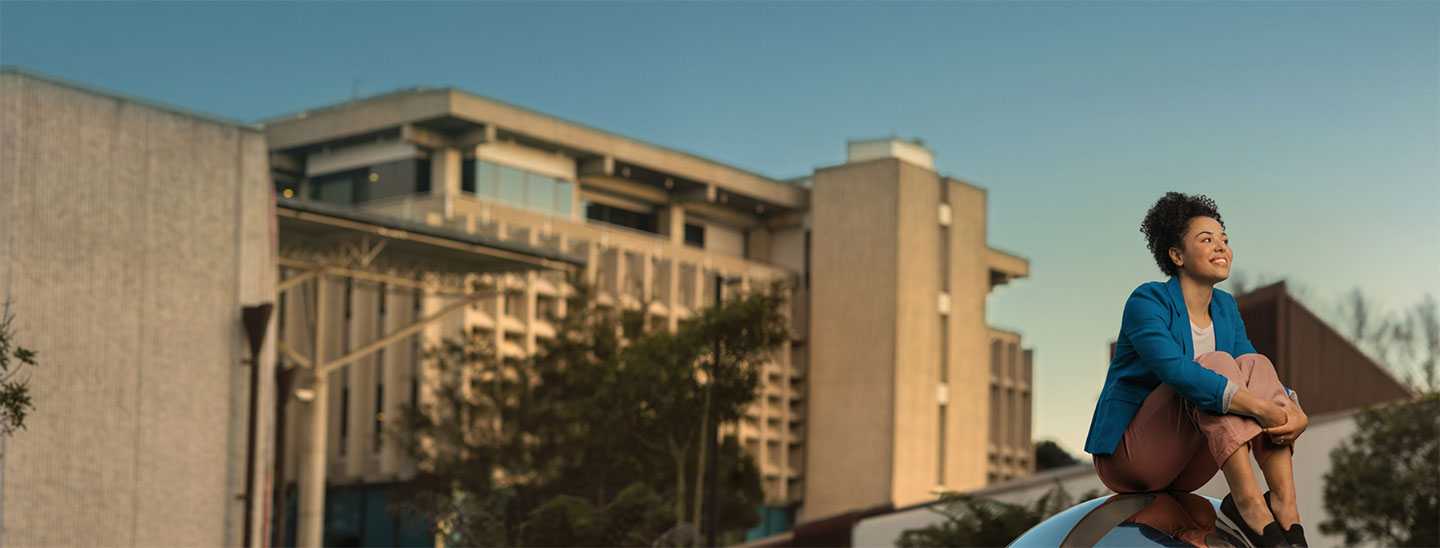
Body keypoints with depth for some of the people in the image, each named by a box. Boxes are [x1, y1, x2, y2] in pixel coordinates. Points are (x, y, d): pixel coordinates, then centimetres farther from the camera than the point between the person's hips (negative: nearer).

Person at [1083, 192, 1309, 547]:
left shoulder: (1225, 309, 9)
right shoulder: (1148, 302, -14)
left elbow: (1258, 383, -1)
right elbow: (1175, 370, -32)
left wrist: (1293, 409, -25)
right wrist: (1261, 408, -40)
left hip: (1182, 470, 7)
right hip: (1128, 456, -7)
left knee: (1255, 366, -15)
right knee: (1214, 365, -27)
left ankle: (1284, 503, -29)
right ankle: (1248, 502, -37)